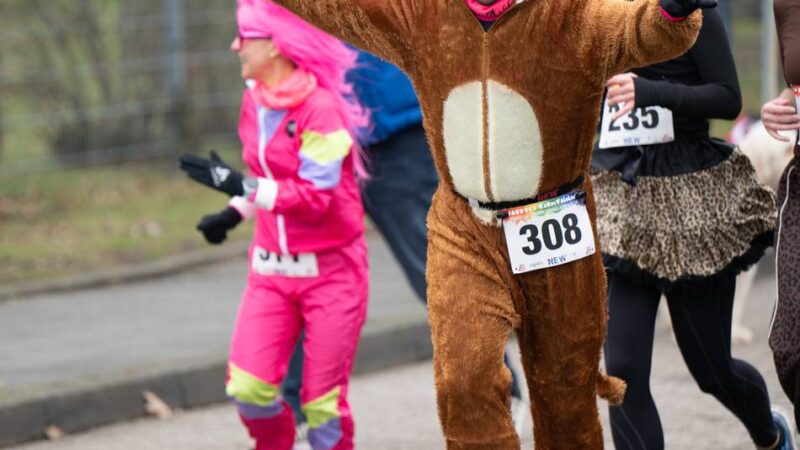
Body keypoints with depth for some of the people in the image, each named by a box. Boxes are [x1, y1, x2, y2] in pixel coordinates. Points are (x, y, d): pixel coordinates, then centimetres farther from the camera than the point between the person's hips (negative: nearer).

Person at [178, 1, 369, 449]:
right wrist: (235, 213, 9)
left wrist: (239, 185, -28)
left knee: (322, 402, -3)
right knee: (248, 388, -7)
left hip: (330, 271, -6)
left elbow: (314, 196, -24)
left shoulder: (320, 107, -18)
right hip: (271, 269, 6)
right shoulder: (254, 100, 5)